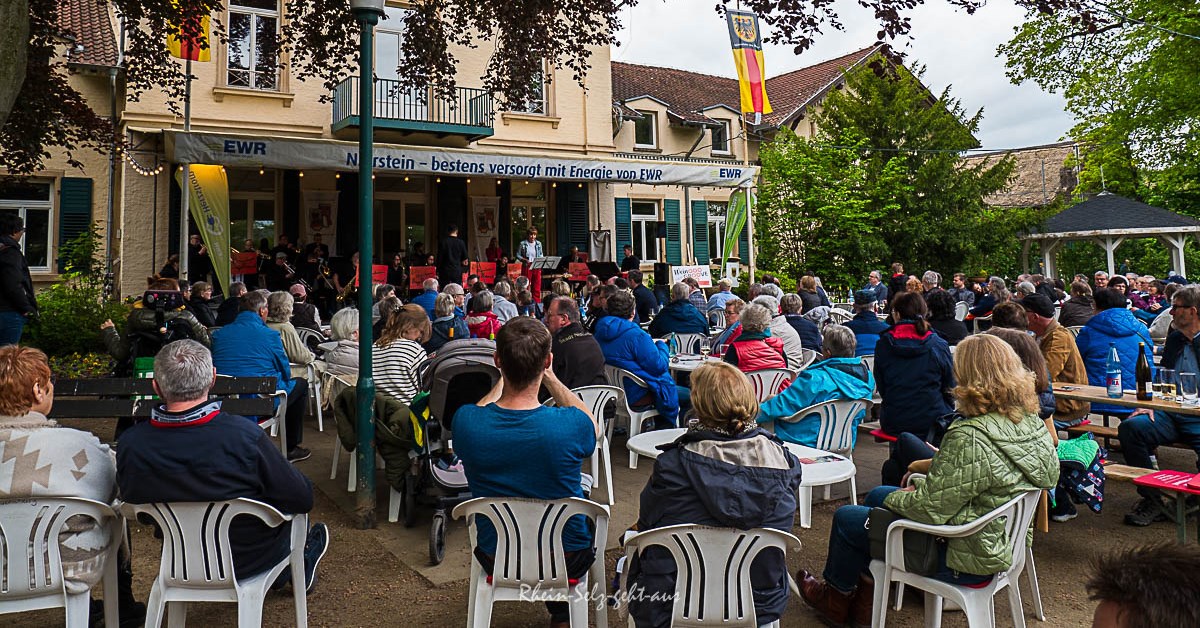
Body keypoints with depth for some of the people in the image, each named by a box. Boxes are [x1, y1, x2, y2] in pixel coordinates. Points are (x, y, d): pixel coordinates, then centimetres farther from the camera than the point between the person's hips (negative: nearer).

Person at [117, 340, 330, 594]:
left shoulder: (130, 444, -21)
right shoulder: (244, 435, -33)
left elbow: (130, 500, 1)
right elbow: (302, 500, -22)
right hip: (247, 562, -4)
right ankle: (300, 567, 50)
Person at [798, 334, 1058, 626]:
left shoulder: (971, 437, -33)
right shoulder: (1033, 422, -5)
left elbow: (930, 508, -27)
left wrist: (893, 498, -8)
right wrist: (934, 464, 5)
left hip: (964, 559, -9)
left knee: (846, 518, 7)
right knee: (875, 495, 22)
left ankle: (837, 595, 36)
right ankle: (864, 594, 34)